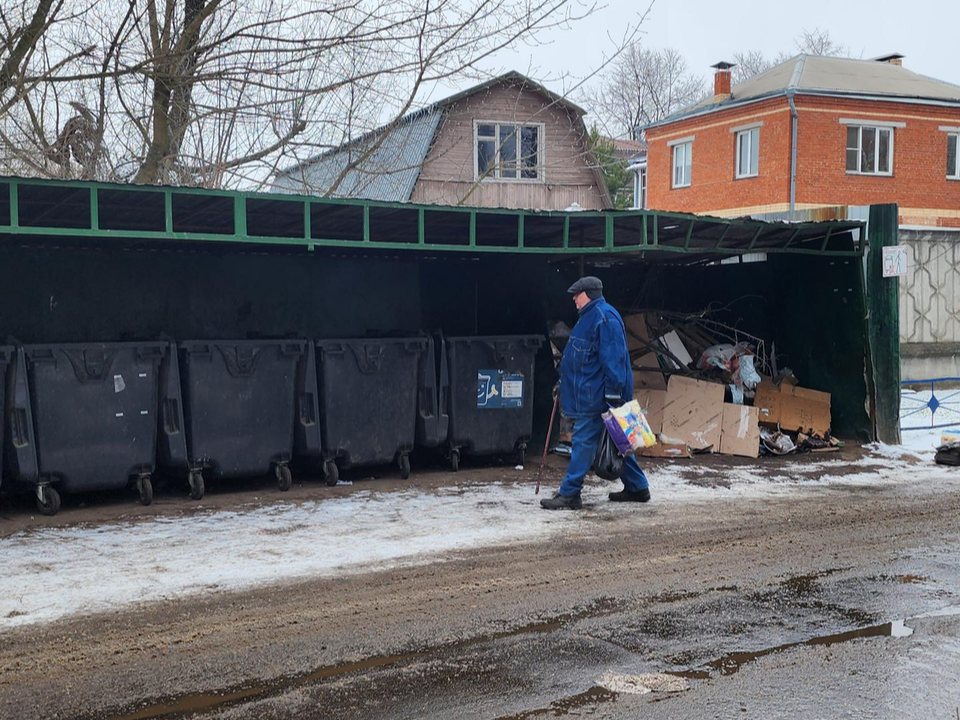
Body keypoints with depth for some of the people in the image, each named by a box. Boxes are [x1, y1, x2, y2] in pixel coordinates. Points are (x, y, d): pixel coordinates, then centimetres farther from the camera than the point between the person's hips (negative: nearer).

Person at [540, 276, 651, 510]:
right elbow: (579, 357, 26)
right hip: (588, 392, 11)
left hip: (596, 394, -11)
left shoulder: (604, 318, -16)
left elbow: (612, 357, -22)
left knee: (584, 441, -7)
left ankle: (569, 494, -3)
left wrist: (613, 392, -25)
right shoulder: (590, 316, 17)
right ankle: (637, 487, 22)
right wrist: (564, 382, 30)